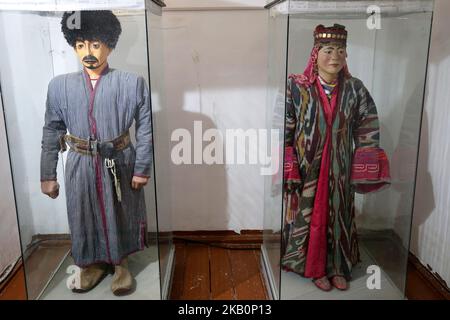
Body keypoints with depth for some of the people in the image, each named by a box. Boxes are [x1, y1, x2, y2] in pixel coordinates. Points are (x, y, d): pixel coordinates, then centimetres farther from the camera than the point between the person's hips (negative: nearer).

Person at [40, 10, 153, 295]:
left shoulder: (133, 83, -9)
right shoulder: (59, 85, -2)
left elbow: (146, 130, -7)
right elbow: (51, 133, 3)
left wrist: (142, 168, -8)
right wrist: (48, 175, 2)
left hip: (119, 164, -2)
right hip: (81, 166, 2)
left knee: (121, 216, 13)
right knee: (84, 217, 15)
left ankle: (121, 264, 37)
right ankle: (92, 264, 40)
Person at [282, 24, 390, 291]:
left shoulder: (355, 88, -2)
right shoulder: (296, 86, -9)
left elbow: (368, 127, 4)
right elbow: (284, 128, -8)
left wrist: (363, 165, -1)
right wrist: (288, 166, -13)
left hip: (340, 168, 3)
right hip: (307, 166, -2)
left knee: (339, 214, 13)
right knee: (309, 215, 8)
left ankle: (338, 266, 32)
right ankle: (315, 267, 27)